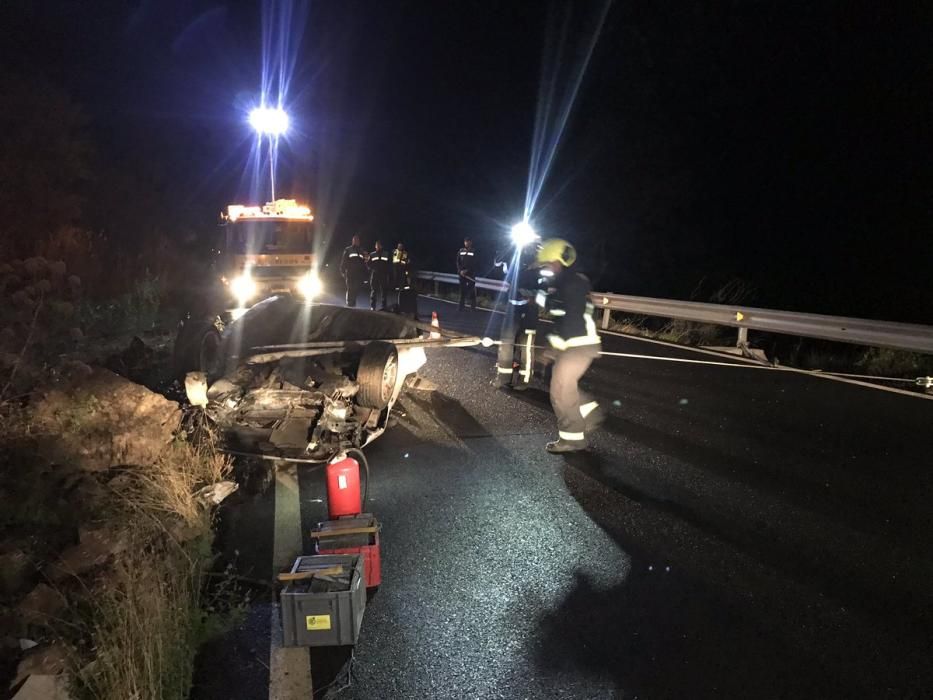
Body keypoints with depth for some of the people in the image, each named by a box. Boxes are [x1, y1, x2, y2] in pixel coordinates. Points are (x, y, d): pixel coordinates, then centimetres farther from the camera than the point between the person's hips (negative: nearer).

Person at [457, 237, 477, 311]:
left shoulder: (474, 252, -1)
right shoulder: (460, 251, 7)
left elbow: (474, 264, -5)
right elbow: (458, 262, 6)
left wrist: (467, 271, -14)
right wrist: (460, 271, -10)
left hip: (471, 274, -2)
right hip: (462, 274, 2)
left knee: (472, 291, -3)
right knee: (462, 291, 6)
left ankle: (473, 307, 2)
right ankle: (461, 307, 12)